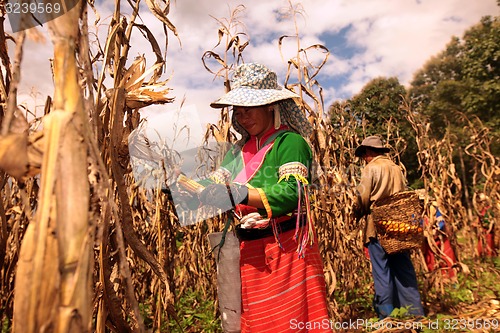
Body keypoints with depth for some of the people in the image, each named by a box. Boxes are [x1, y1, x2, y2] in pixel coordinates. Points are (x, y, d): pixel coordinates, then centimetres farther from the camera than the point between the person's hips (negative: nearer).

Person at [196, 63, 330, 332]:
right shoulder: (238, 150, 12)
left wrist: (239, 194, -30)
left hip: (287, 247, -6)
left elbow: (292, 193, -22)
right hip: (249, 252, 7)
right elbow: (213, 188, 8)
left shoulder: (289, 141, -10)